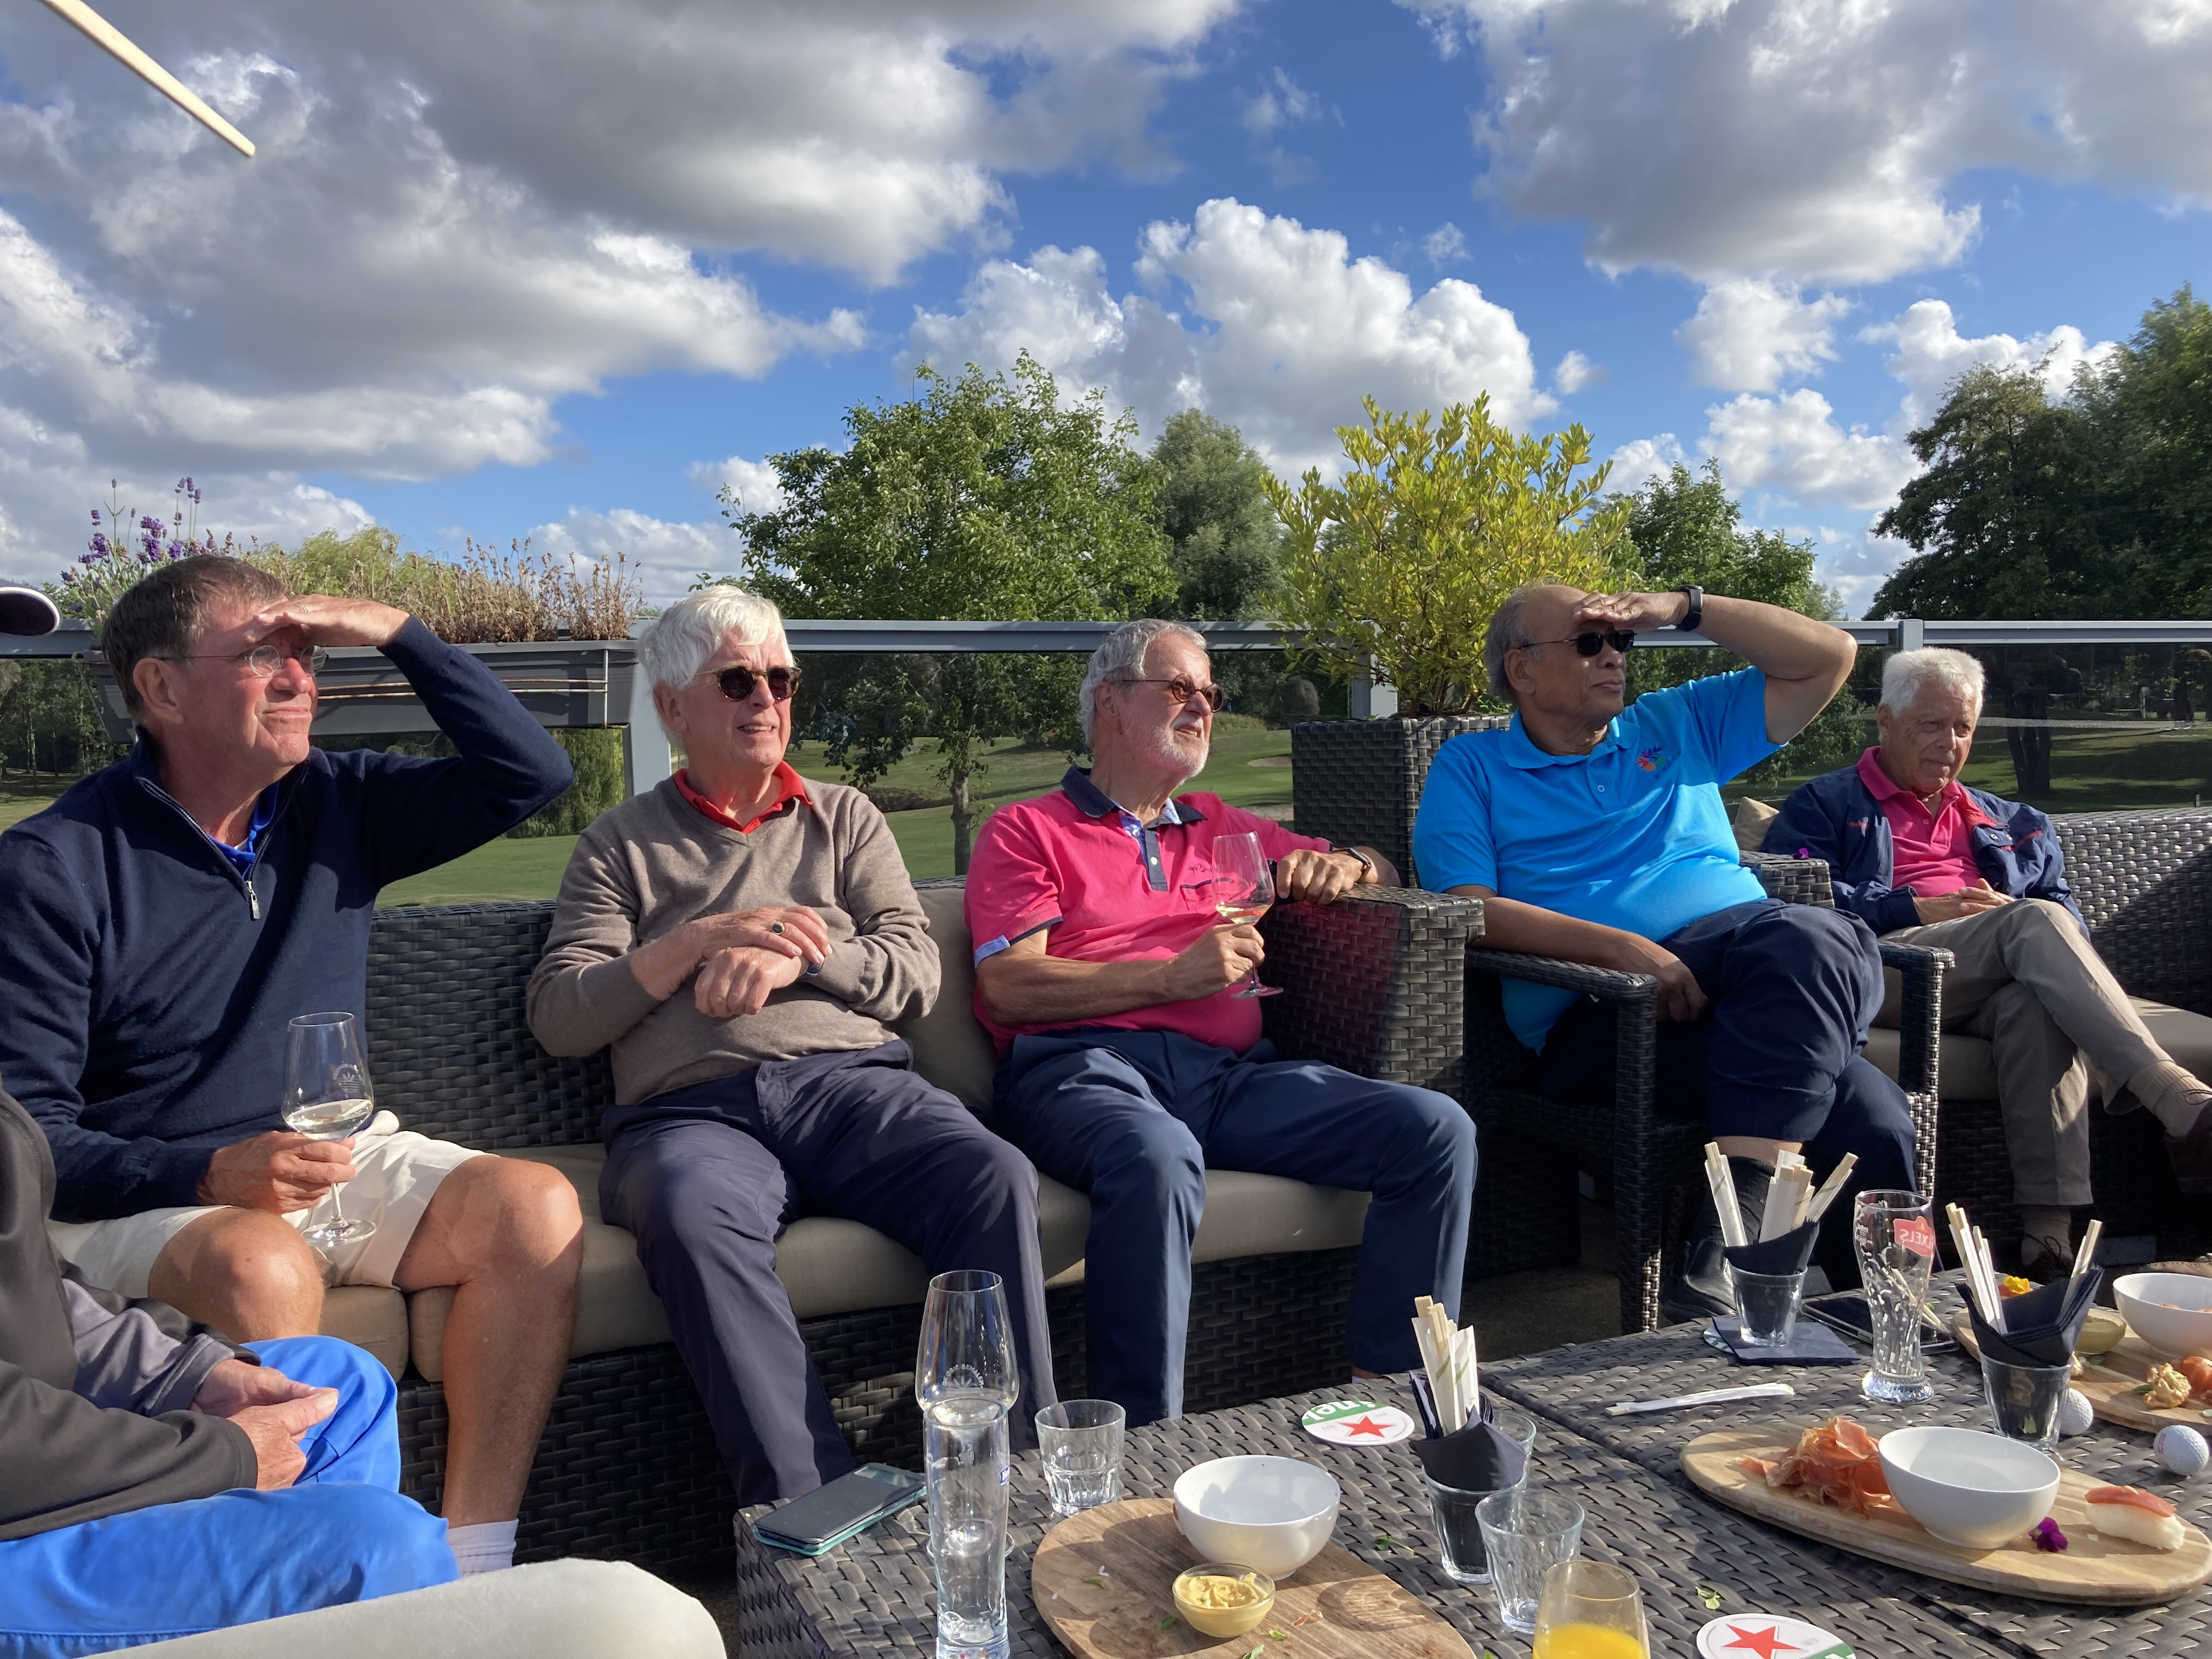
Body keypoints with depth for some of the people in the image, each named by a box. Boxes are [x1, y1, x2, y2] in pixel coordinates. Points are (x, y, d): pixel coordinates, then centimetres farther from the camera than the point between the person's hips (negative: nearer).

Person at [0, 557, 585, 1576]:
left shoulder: (337, 805, 6)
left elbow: (530, 773, -1)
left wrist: (395, 633, -7)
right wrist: (212, 1174, -26)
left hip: (344, 1159, 5)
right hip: (142, 1193, -4)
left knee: (536, 1207, -21)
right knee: (264, 1266, -37)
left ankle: (472, 1563, -17)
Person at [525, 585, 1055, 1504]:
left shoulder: (843, 817, 24)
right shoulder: (622, 843, 20)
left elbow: (915, 975, 12)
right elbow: (557, 1019, 7)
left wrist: (798, 953, -6)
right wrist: (701, 939, -4)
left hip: (852, 1082, 2)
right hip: (692, 1110, -1)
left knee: (996, 1179, -29)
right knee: (692, 1220, -38)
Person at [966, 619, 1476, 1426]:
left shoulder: (1221, 828, 28)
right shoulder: (1028, 831, 13)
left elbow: (1377, 868, 37)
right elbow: (1007, 988, -2)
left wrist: (1343, 868, 10)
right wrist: (1175, 976, -11)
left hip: (1228, 1072, 5)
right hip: (1085, 1068, -5)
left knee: (1437, 1128, -15)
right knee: (1157, 1158, -40)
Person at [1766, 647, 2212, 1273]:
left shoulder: (2010, 823, 36)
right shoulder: (1825, 804, 20)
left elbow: (2064, 904, 25)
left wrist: (2017, 914, 0)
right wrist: (1917, 910, -7)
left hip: (1994, 985, 4)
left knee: (2035, 998, -36)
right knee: (2036, 922, -31)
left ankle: (2050, 1226, -47)